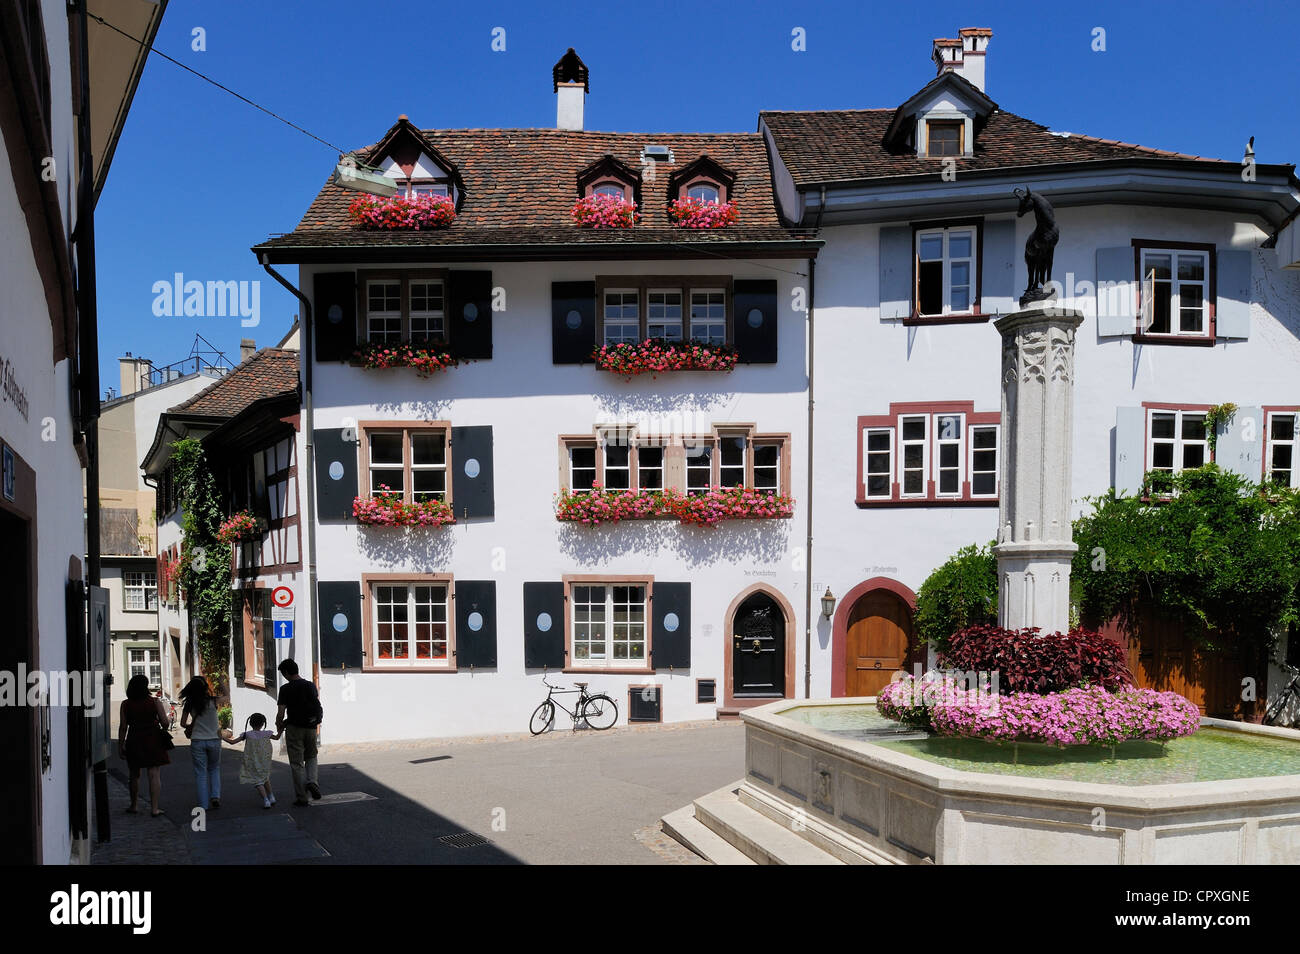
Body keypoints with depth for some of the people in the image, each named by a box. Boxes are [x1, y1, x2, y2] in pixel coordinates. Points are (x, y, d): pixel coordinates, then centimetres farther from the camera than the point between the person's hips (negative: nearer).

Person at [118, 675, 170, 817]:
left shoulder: (125, 704, -2)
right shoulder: (155, 702, -6)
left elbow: (122, 727, -3)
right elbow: (165, 722, -8)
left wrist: (120, 746, 3)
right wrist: (163, 731, 14)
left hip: (134, 742, 2)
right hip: (153, 741, -2)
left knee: (134, 775, 17)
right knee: (155, 775, 0)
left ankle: (133, 806, 26)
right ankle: (154, 808, -2)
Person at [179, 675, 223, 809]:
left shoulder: (189, 704, -5)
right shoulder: (213, 701, -9)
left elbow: (183, 723, 1)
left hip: (197, 741, 0)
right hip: (214, 740, 0)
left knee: (200, 773, 9)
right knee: (214, 769, 19)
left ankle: (203, 804, 9)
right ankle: (215, 795, 2)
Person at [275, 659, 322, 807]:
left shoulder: (286, 689, -9)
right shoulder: (311, 686, 5)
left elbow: (281, 713, -10)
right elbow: (318, 706, 9)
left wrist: (279, 726, 7)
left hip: (294, 728, -4)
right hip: (311, 728, 4)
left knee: (297, 764, 4)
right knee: (311, 757, 23)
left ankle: (301, 798, 4)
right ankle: (312, 781, -4)